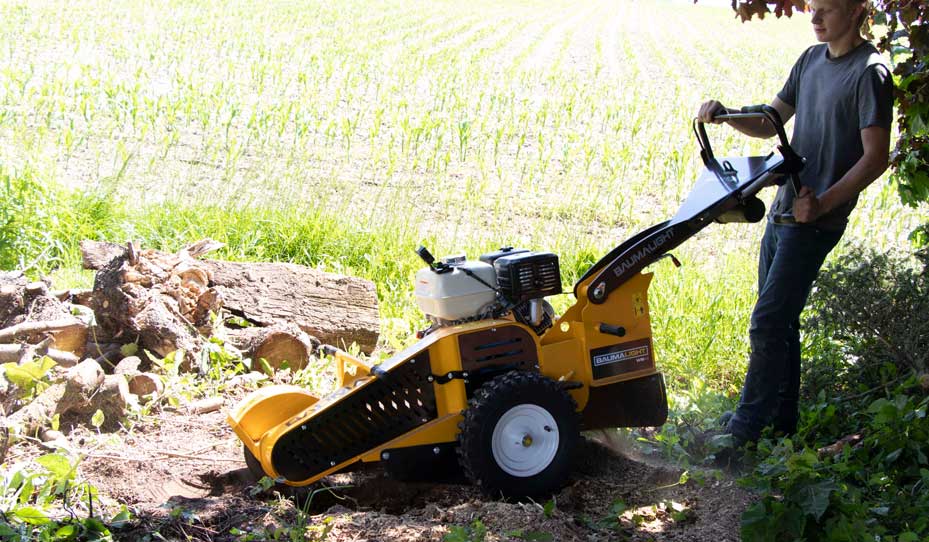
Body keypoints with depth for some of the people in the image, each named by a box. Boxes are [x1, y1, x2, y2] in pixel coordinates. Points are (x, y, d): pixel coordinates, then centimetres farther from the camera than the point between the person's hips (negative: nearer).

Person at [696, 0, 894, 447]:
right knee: (780, 320, 14)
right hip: (783, 209, 8)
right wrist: (726, 115, -2)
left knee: (767, 322, -8)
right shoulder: (811, 59, 12)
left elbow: (875, 158, -17)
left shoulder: (870, 73, -13)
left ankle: (746, 427, 1)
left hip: (814, 221, -8)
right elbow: (768, 125, 16)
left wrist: (822, 204, -25)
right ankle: (781, 418, 25)